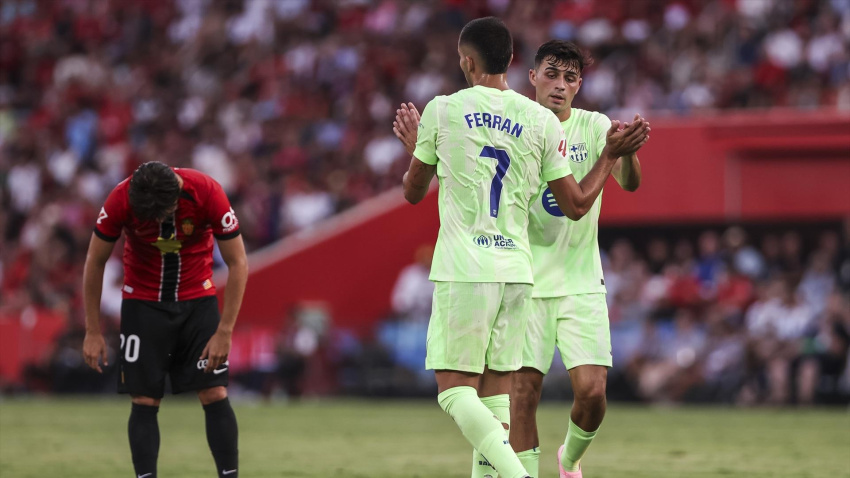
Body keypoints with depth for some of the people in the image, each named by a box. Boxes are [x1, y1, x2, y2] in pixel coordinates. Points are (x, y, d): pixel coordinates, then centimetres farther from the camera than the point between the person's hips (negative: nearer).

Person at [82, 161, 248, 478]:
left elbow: (238, 264, -14)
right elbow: (95, 263, -7)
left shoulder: (207, 193, -23)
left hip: (197, 299, 0)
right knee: (144, 401, -5)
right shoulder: (121, 200, -21)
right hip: (143, 303, 0)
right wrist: (93, 332, -6)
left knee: (215, 395, -8)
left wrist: (224, 332, -17)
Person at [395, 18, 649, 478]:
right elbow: (576, 205, 8)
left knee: (454, 387, -2)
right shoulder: (542, 121, 4)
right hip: (517, 271, 4)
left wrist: (414, 147, 31)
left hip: (463, 271, -4)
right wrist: (612, 155, 22)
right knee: (495, 390, 10)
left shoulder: (442, 110, -1)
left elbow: (413, 192, 11)